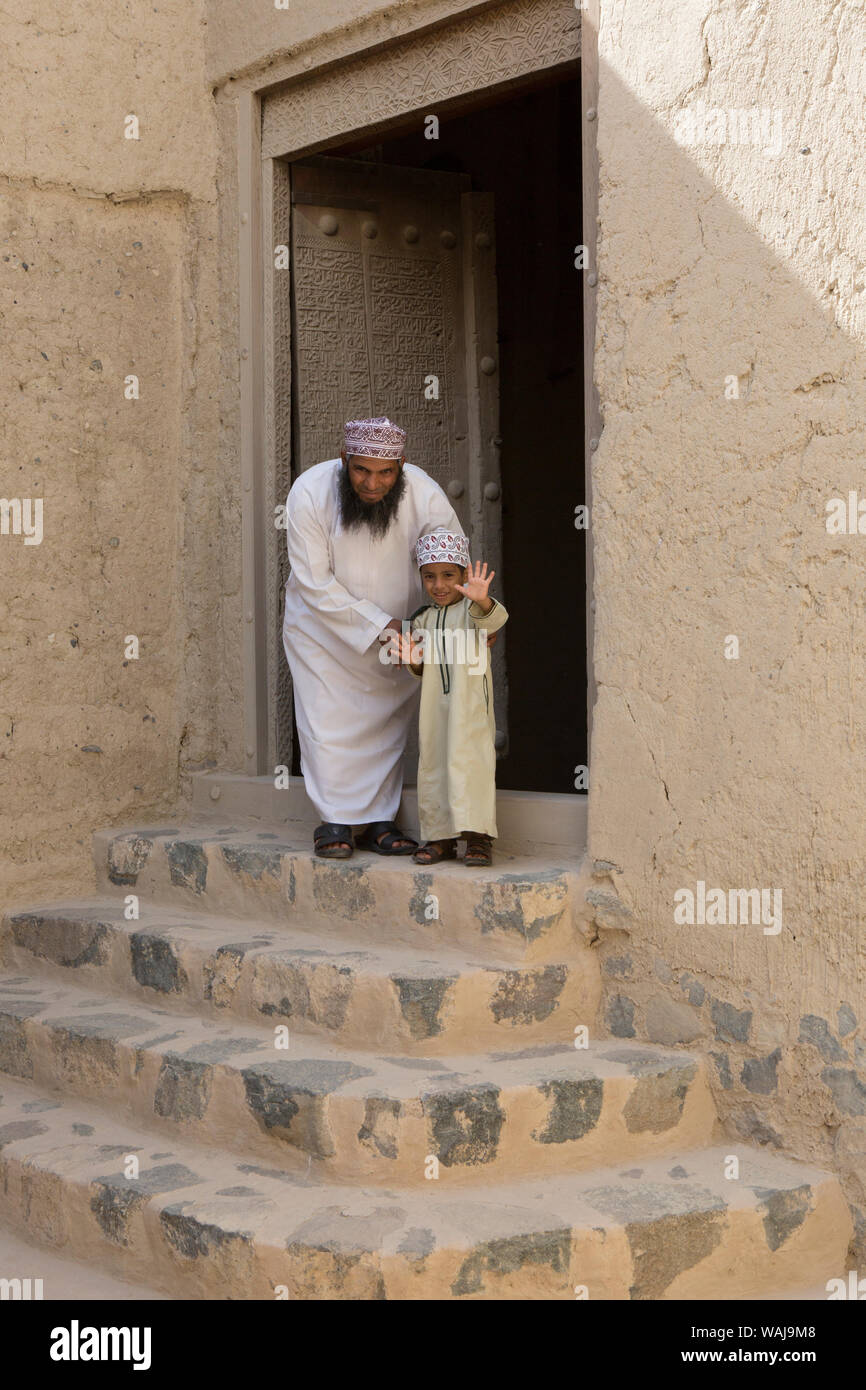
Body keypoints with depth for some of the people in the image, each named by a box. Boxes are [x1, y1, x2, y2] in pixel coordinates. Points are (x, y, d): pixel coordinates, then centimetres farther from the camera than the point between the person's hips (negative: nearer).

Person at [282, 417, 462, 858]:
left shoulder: (426, 498, -24)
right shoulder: (309, 493, -27)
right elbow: (316, 583, -25)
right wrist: (379, 625, -29)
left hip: (394, 627, 2)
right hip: (322, 623, -2)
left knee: (387, 721, 6)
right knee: (327, 722, -5)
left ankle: (378, 820, 16)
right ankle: (334, 821, 6)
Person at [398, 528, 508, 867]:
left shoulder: (470, 608, -3)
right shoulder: (421, 620, 13)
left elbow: (493, 620, -27)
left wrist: (481, 600, -49)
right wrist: (414, 662, -5)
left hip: (470, 702, -5)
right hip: (434, 704, 5)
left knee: (468, 761, -10)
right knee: (433, 767, 6)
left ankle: (478, 836, -5)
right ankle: (440, 836, 16)